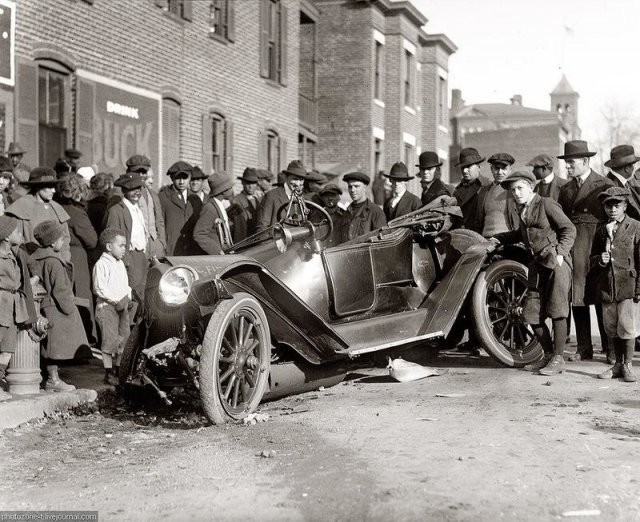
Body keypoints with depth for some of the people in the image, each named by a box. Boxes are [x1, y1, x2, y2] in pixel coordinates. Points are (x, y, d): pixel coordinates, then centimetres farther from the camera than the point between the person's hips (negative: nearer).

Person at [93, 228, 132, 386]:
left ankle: (117, 370, 21)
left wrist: (128, 298, 5)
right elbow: (99, 288, -17)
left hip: (122, 305, 8)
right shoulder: (101, 264, -12)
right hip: (107, 306, -8)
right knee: (110, 340, -6)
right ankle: (109, 374, 2)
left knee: (123, 339, 10)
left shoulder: (120, 264, 16)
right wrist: (117, 300, -19)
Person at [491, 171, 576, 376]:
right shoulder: (523, 210, 17)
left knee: (557, 312, -6)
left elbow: (569, 229, -7)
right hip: (537, 264, 8)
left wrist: (560, 252, -18)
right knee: (532, 314, 5)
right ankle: (548, 355, 19)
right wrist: (498, 238, 24)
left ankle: (558, 359, 1)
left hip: (556, 261, -8)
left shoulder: (546, 204, -5)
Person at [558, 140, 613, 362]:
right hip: (573, 248, 5)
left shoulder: (605, 185, 1)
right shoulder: (565, 190, 16)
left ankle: (610, 348, 6)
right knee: (577, 298, 3)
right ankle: (584, 348, 11)